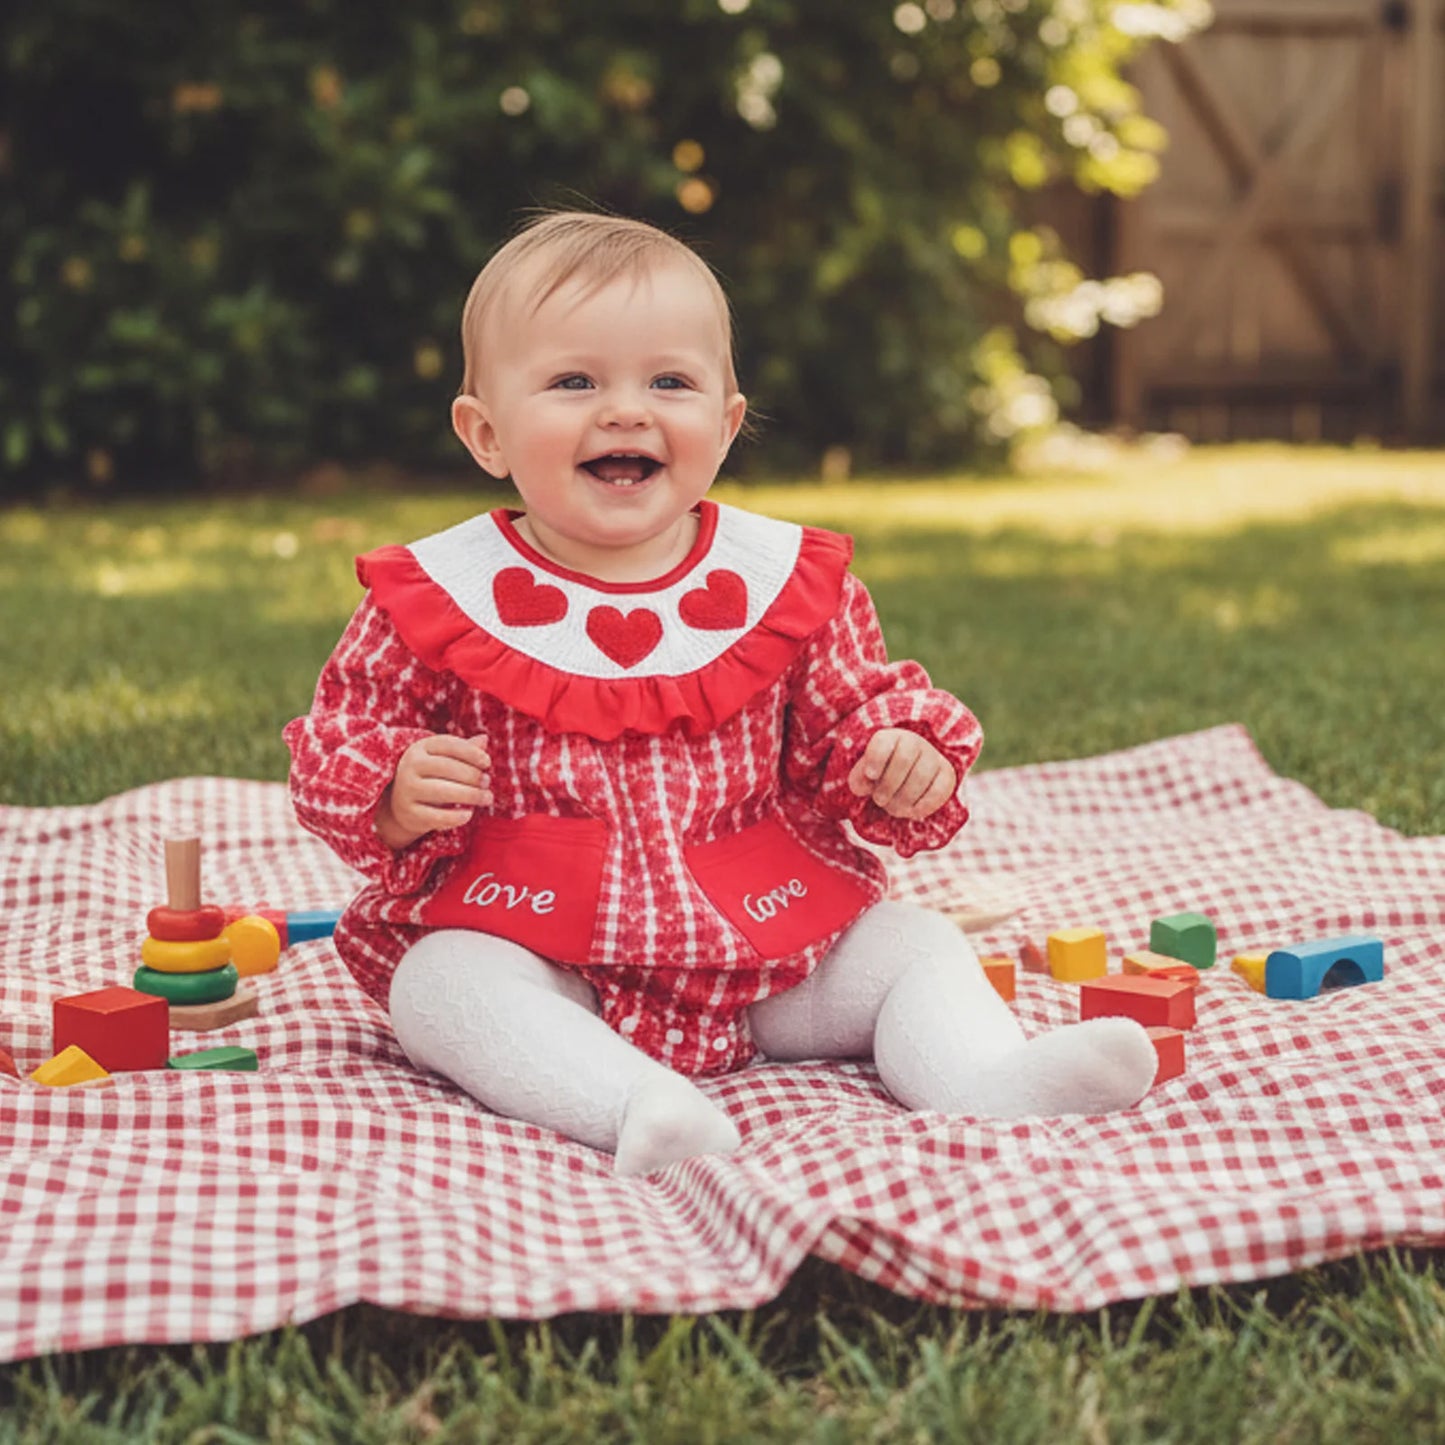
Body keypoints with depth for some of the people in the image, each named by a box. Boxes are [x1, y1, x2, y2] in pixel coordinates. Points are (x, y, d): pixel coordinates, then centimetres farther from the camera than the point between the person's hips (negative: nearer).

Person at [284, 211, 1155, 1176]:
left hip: (767, 940, 3)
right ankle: (636, 1103, -46)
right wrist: (395, 798, -19)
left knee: (914, 941, -7)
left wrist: (908, 763, -8)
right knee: (443, 982, -30)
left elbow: (853, 708, 15)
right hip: (525, 939, -2)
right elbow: (339, 743, 4)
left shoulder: (786, 581, 1)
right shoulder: (437, 596, -4)